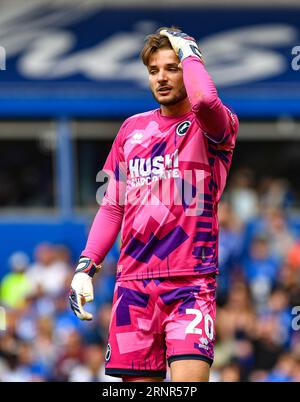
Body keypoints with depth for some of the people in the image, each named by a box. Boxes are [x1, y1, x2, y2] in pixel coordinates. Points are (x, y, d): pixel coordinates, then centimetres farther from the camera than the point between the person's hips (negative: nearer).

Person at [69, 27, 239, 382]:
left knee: (188, 378, -19)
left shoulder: (212, 125, 0)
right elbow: (112, 206, 20)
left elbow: (204, 99, -26)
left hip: (191, 284, -5)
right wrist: (86, 266, 10)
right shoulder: (132, 129, 16)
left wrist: (189, 52, -8)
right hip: (133, 283, 5)